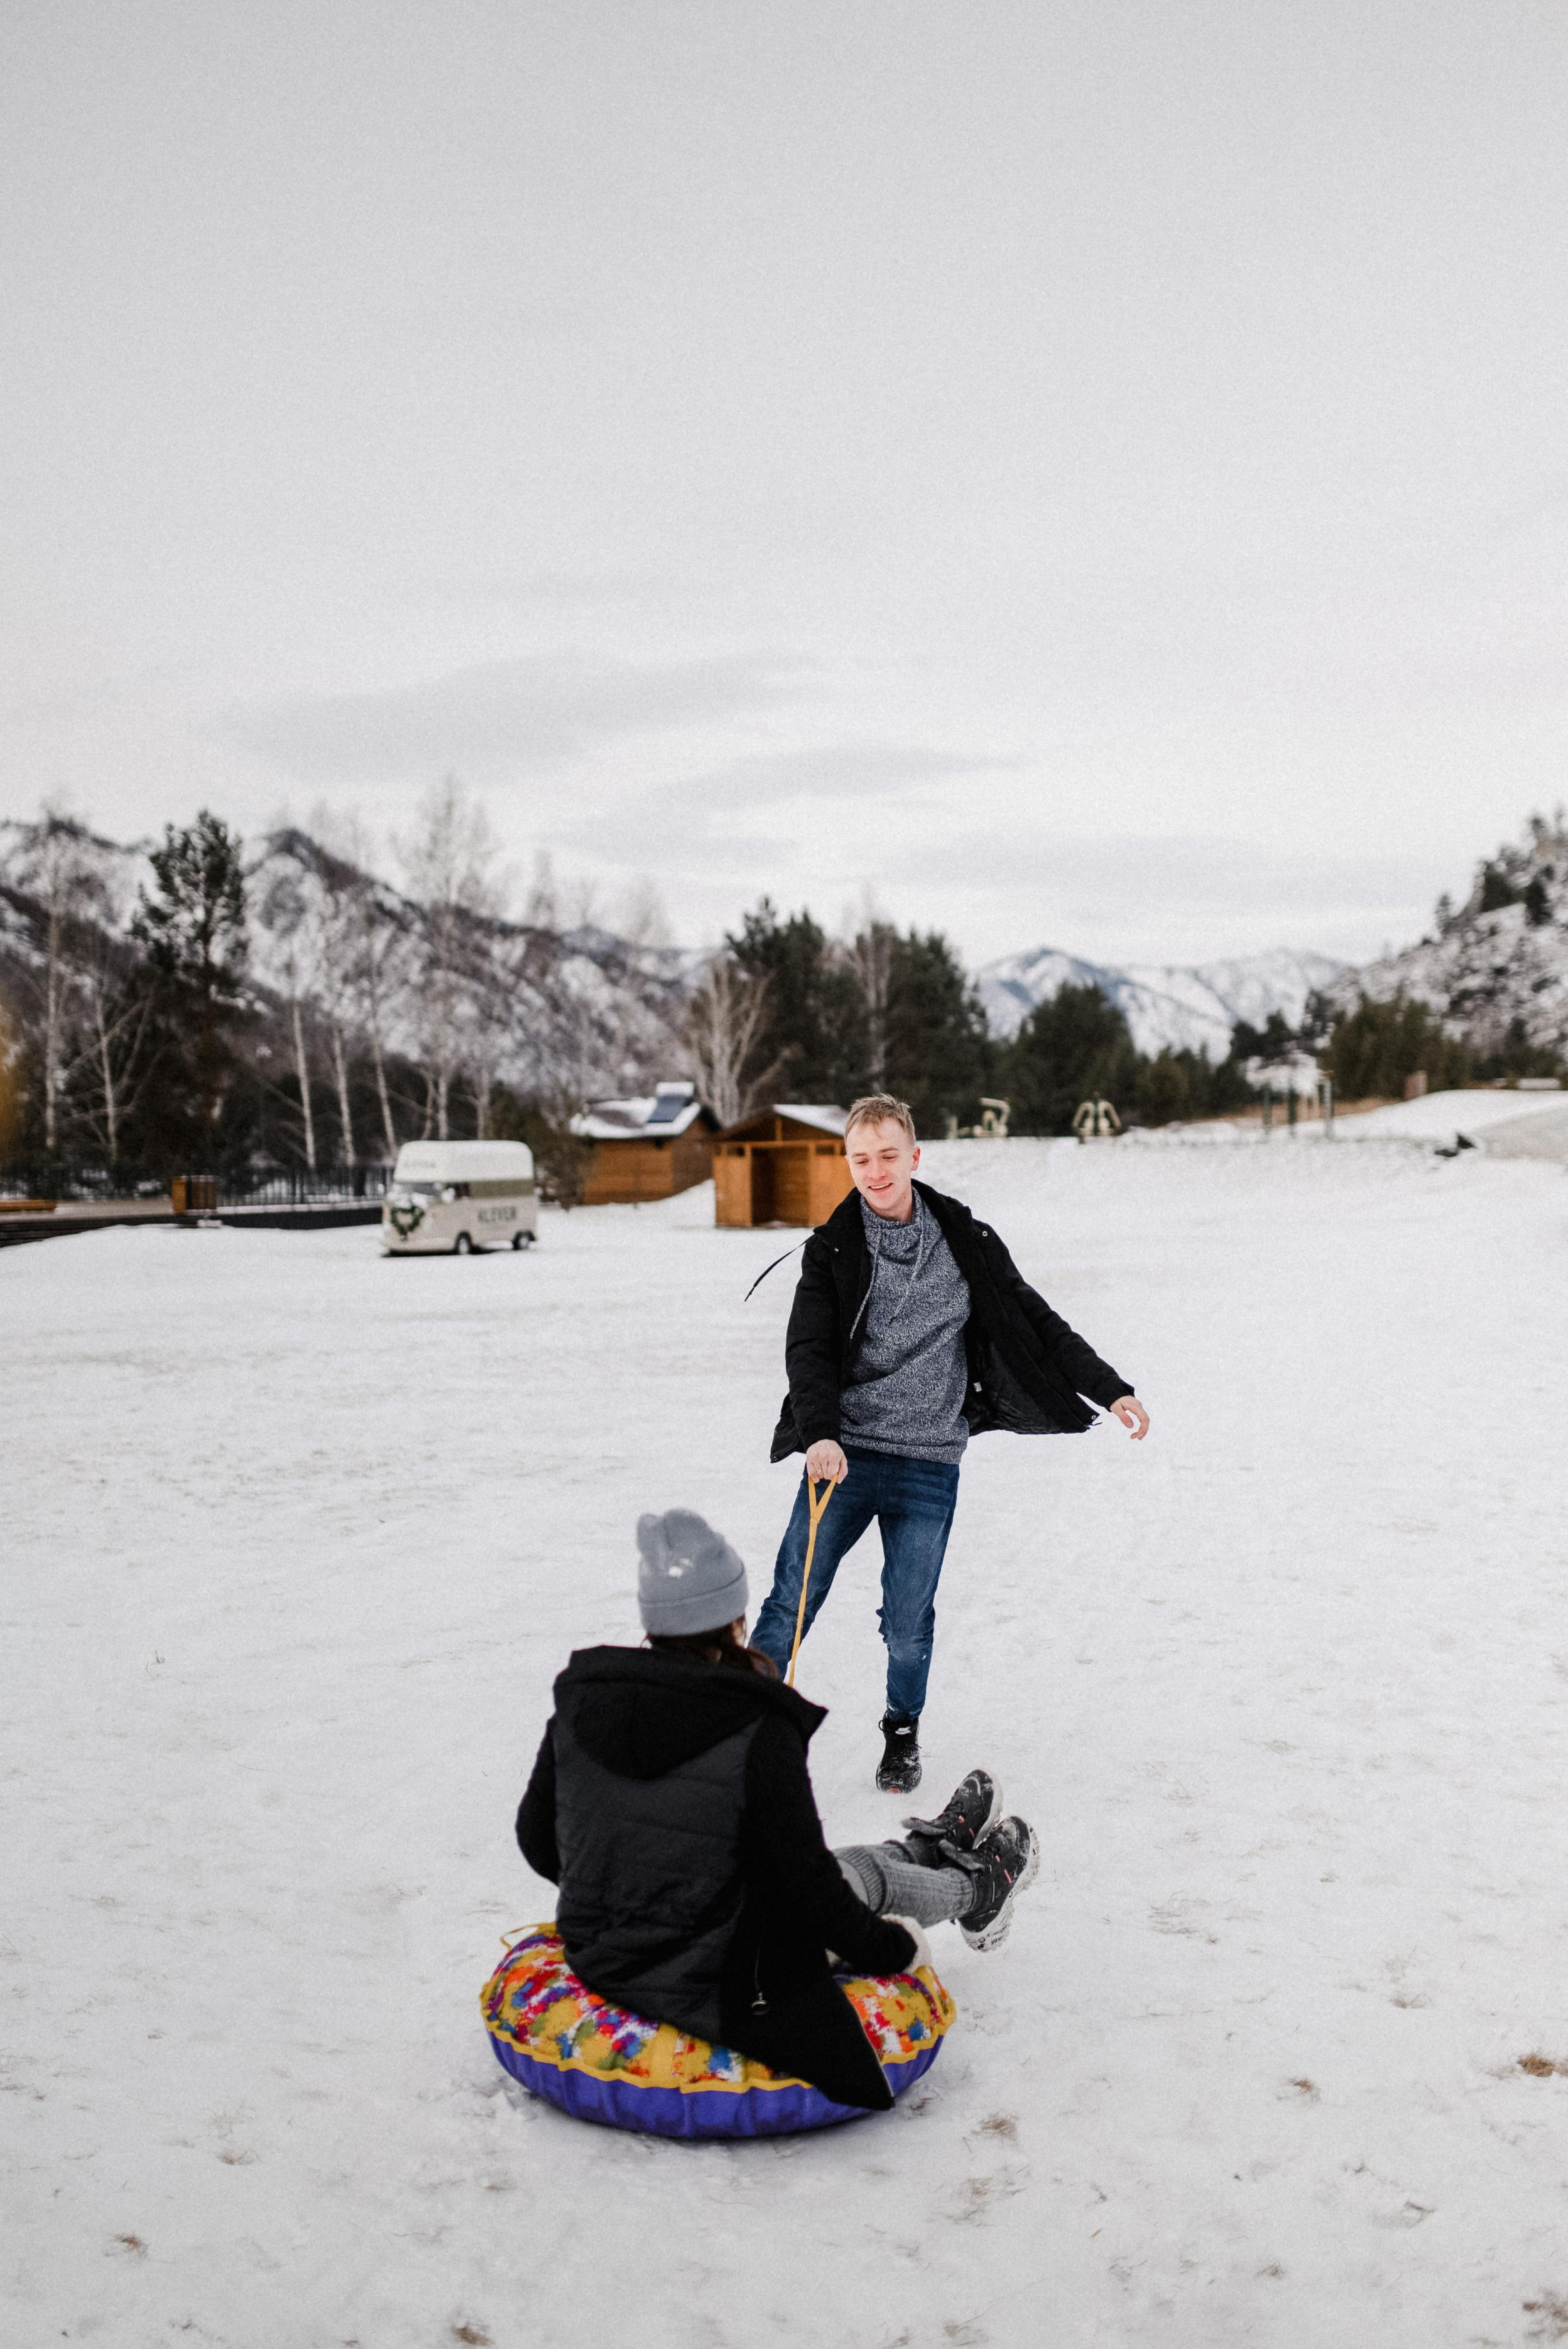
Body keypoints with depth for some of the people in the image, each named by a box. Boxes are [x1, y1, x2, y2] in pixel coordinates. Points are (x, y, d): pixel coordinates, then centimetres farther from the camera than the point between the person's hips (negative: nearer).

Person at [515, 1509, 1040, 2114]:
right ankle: (975, 1892, 51)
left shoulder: (579, 1699, -7)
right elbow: (807, 1882, -17)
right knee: (862, 1874, 21)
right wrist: (888, 1946, 2)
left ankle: (934, 1847, 52)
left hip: (595, 1966, 6)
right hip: (716, 1994, -5)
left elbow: (538, 1842, 4)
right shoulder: (758, 1731, -24)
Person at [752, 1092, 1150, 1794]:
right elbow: (807, 1350, -7)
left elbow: (1035, 1323, 7)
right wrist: (819, 1433, -23)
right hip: (843, 1454, 0)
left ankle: (902, 1735, 33)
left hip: (928, 1466, 0)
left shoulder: (967, 1241, 2)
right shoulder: (832, 1249, 0)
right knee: (793, 1601, 1)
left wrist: (1111, 1389, 1)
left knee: (908, 1624, 7)